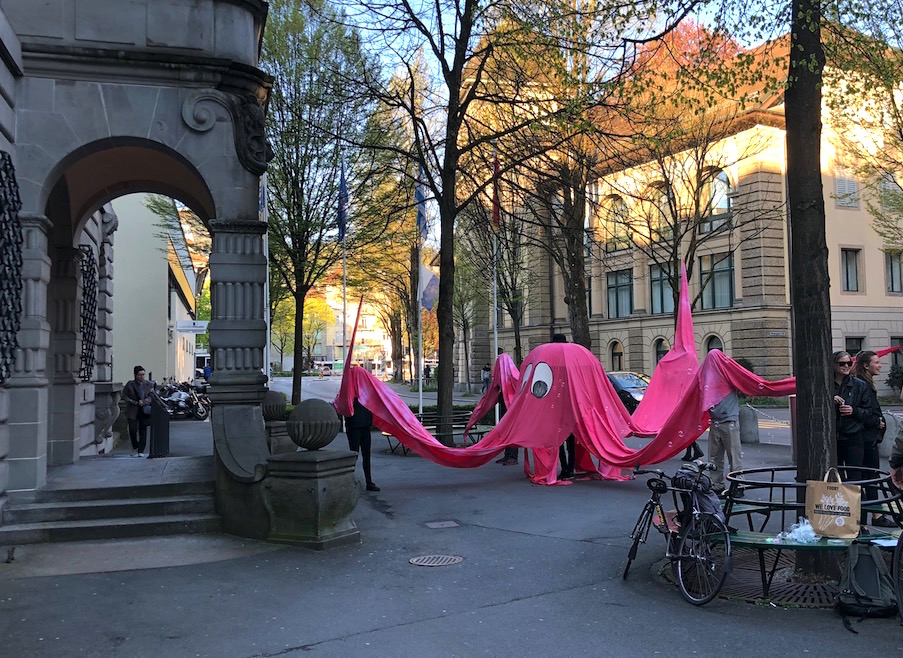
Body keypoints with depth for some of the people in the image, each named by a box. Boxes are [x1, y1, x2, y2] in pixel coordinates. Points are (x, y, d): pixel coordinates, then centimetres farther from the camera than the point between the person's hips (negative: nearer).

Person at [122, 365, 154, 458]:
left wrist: (144, 401, -15)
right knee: (132, 430, -1)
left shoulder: (149, 385, 2)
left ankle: (141, 451, 8)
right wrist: (133, 402, -12)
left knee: (143, 431, 0)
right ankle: (135, 448, 24)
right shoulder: (130, 385, -1)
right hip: (132, 411, -1)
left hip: (144, 411, 1)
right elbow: (124, 395, 3)